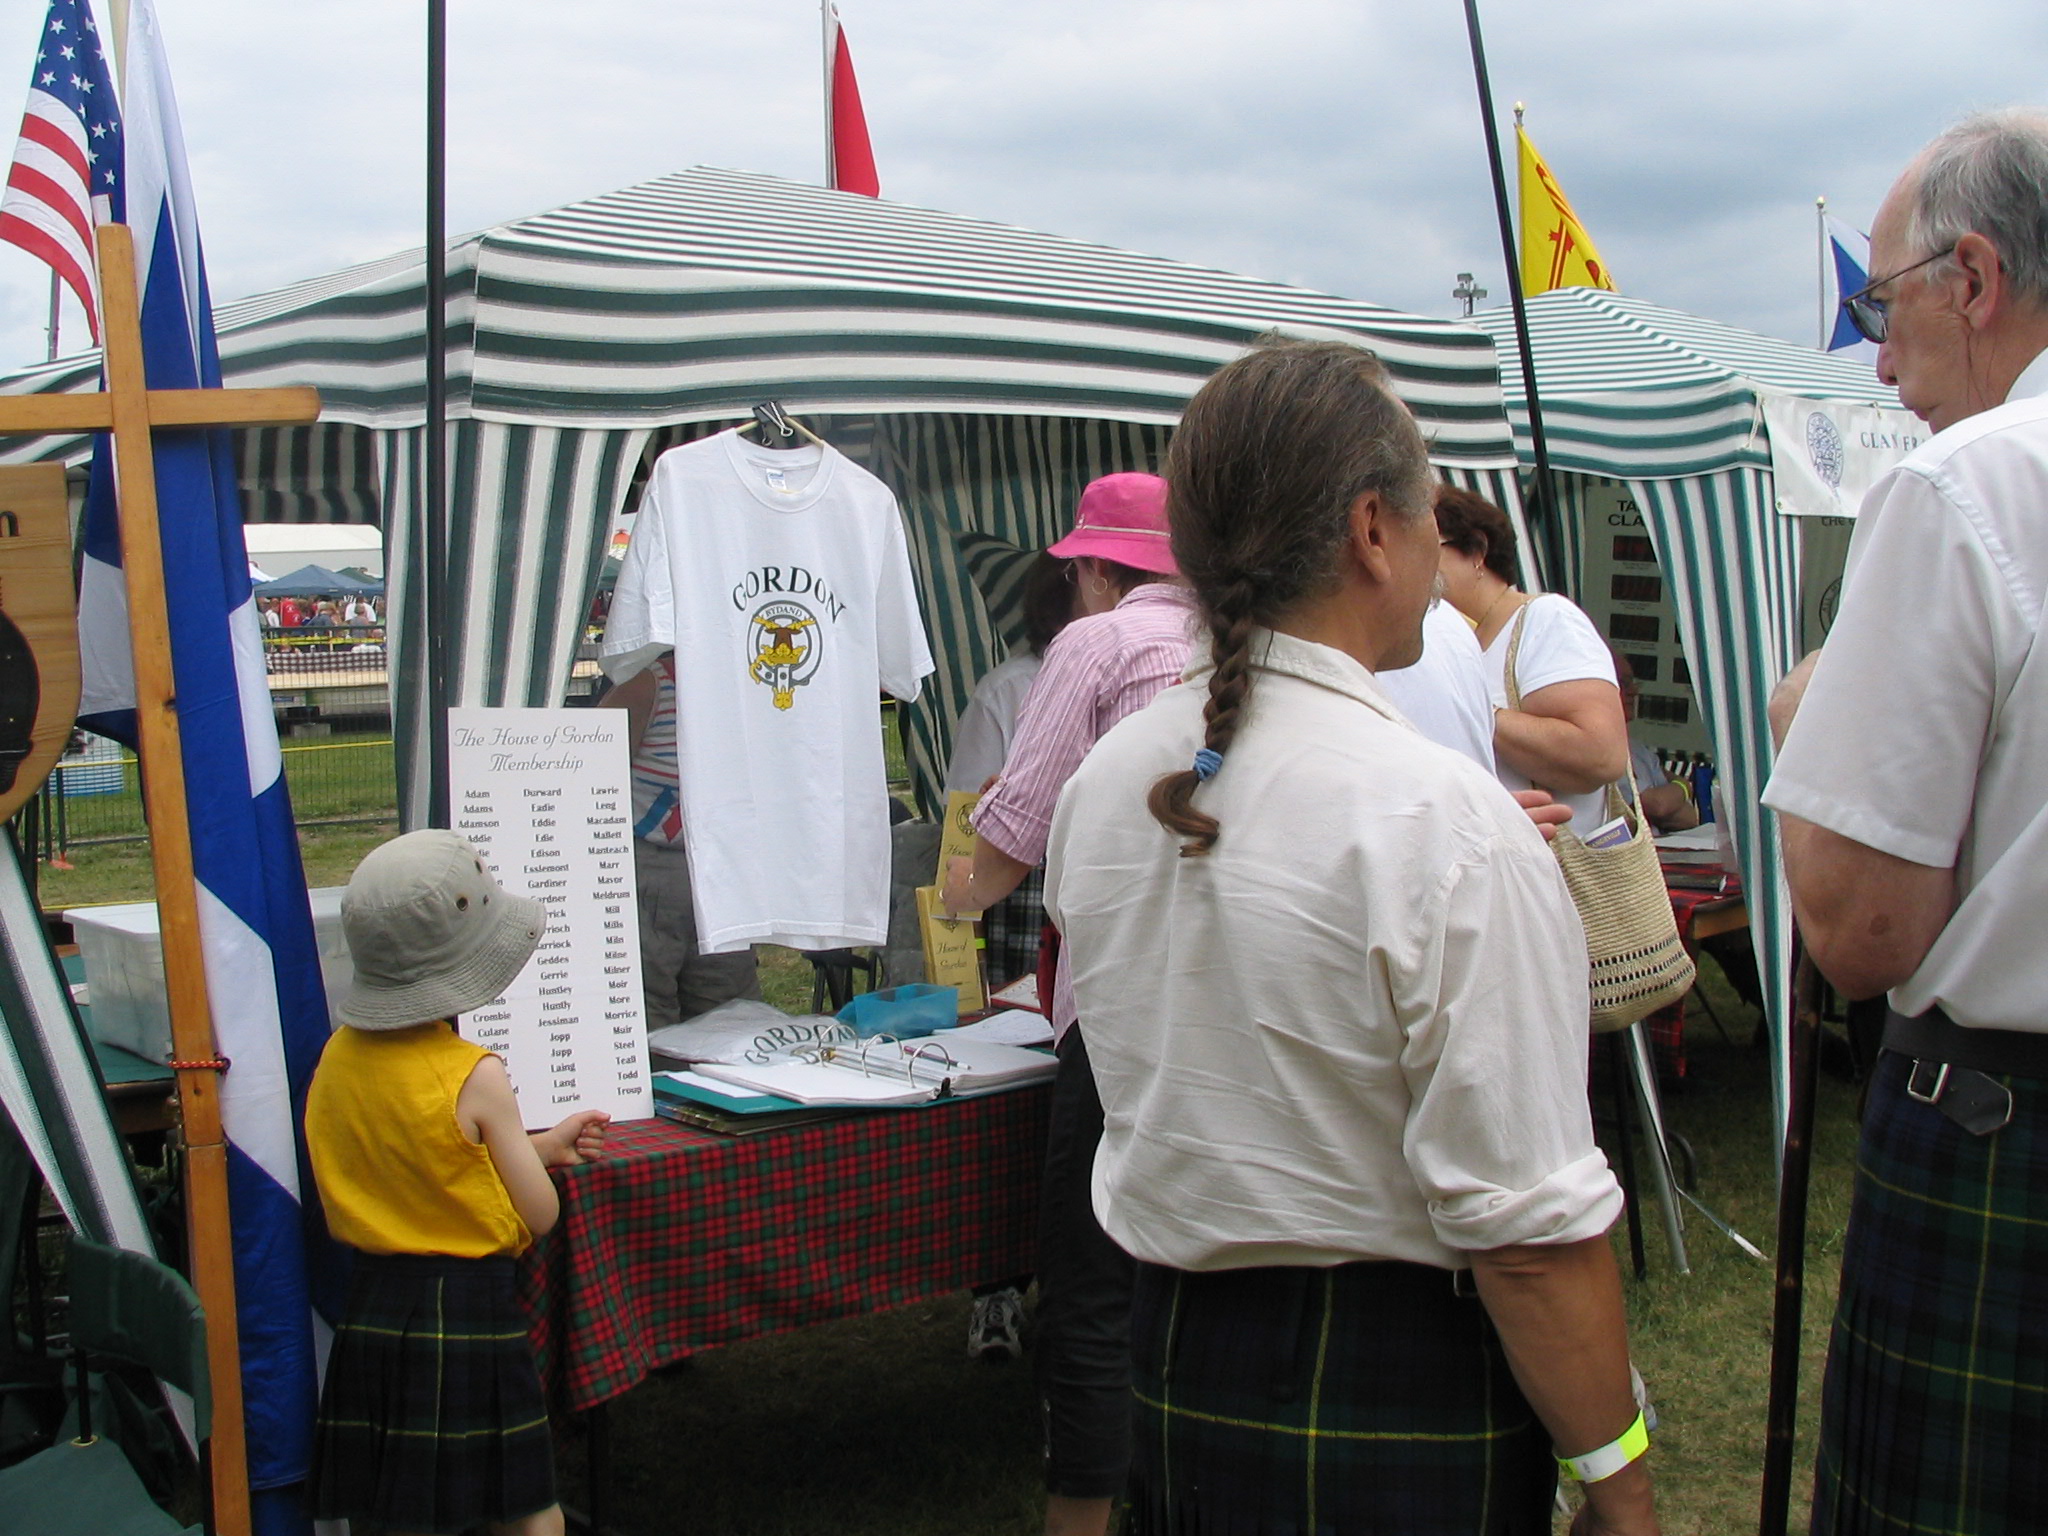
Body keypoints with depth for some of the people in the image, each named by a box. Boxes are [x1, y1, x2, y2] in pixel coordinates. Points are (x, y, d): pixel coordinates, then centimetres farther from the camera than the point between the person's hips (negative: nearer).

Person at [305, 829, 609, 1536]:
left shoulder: (339, 1054, 1)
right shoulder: (476, 1078, -18)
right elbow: (538, 1216, -10)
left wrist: (539, 1145, 19)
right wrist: (538, 1152, 11)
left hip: (369, 1307, 6)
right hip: (468, 1311, -6)